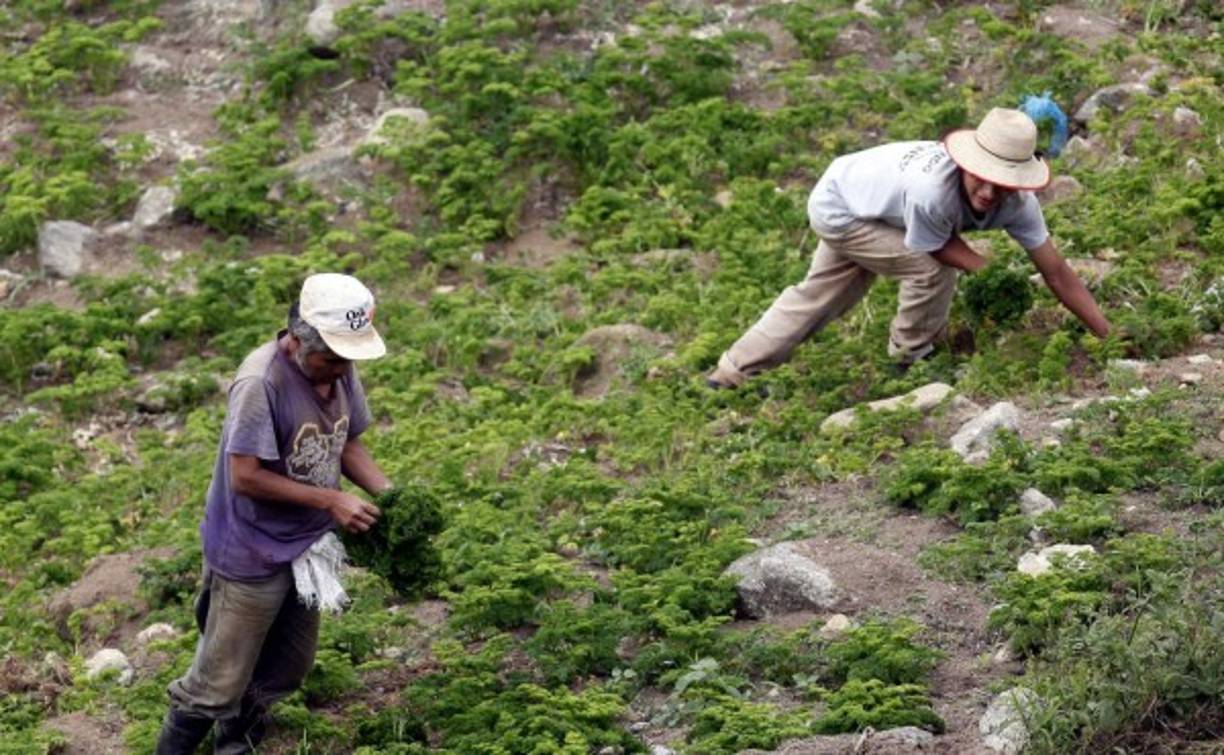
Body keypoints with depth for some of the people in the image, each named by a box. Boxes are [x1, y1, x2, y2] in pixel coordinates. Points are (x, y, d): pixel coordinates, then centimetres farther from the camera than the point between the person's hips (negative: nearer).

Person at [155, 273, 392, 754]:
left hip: (307, 548, 7)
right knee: (222, 678, 5)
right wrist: (329, 501, -26)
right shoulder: (261, 382, -28)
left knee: (288, 669, 22)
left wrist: (386, 493, -10)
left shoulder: (340, 371, -6)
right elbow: (245, 476, -27)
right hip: (252, 555, -7)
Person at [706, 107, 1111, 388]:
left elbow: (1057, 273, -19)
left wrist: (1110, 338, -19)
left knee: (817, 296, 19)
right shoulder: (932, 190, -45)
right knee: (931, 268, -20)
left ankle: (733, 373, 32)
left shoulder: (1018, 202, -25)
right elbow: (940, 248, -25)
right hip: (838, 208, -7)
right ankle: (911, 358, 5)